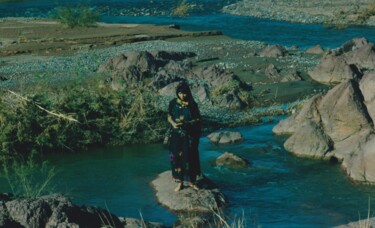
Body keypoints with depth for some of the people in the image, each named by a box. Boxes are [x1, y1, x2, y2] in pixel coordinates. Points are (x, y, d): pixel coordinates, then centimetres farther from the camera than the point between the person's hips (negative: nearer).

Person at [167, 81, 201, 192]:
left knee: (190, 157, 4)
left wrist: (186, 123, -21)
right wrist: (173, 123, -18)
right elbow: (169, 117, 4)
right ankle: (180, 182, 11)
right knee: (177, 157, 1)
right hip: (177, 136, 1)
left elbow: (197, 119, -4)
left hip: (190, 136, -1)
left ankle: (191, 180, 19)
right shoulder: (173, 103, -1)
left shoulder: (192, 104, -5)